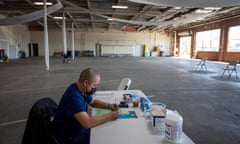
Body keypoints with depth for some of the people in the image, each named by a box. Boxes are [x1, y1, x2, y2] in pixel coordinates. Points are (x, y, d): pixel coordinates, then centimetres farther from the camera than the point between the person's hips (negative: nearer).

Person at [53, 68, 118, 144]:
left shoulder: (81, 89, -4)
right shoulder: (73, 96, -31)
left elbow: (93, 102, 13)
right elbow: (87, 123, -38)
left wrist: (109, 105, -3)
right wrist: (109, 116, -27)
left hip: (78, 126, 8)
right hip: (68, 135, -8)